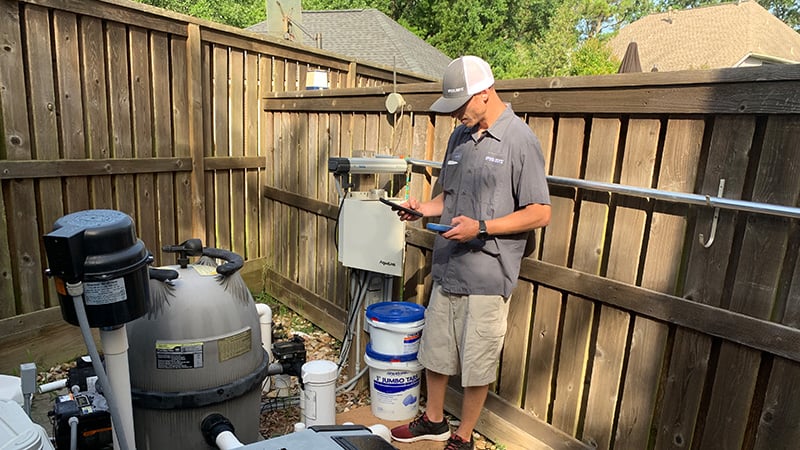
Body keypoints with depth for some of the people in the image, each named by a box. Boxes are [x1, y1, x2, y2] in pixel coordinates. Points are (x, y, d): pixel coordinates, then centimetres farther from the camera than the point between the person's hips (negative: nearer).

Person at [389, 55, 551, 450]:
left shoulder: (520, 140, -12)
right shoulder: (460, 137, 10)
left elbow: (539, 213, -13)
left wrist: (481, 228, -22)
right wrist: (423, 208, -1)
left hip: (486, 276, -6)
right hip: (447, 269, 7)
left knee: (477, 365, 10)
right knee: (435, 351, 20)